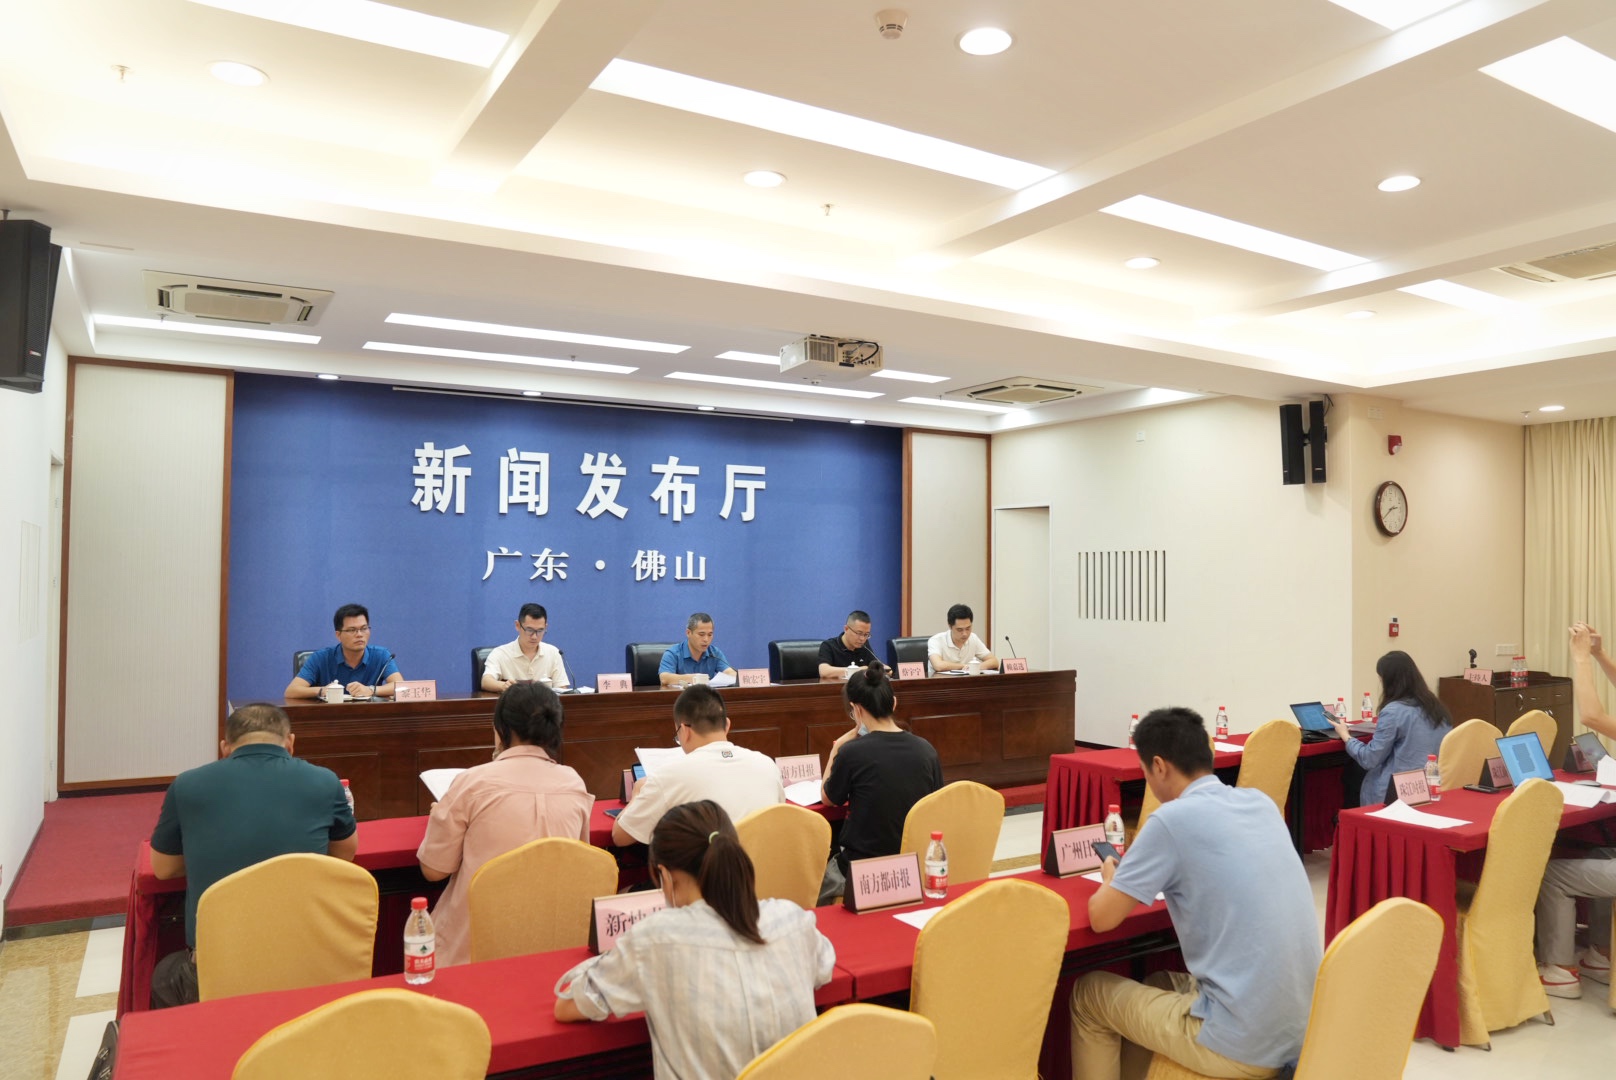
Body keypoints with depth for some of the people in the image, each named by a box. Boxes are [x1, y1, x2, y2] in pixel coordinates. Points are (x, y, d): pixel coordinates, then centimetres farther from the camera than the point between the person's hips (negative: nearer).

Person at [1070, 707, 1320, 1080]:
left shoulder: (1172, 819, -15)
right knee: (1160, 983, 31)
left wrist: (1112, 879, 14)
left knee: (1089, 993, 15)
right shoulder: (1261, 802, 5)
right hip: (1305, 1028, 7)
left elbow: (1101, 918, -6)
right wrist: (1139, 873, 23)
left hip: (1245, 1044, -7)